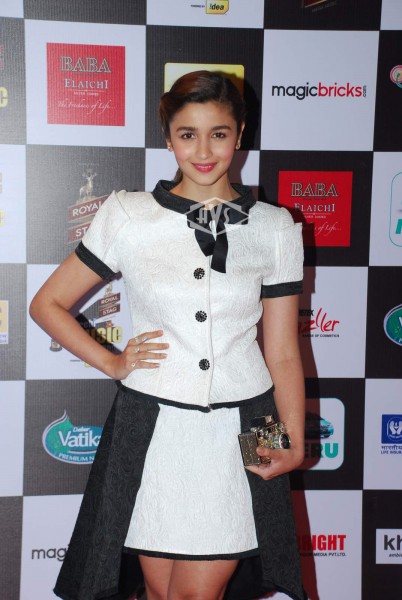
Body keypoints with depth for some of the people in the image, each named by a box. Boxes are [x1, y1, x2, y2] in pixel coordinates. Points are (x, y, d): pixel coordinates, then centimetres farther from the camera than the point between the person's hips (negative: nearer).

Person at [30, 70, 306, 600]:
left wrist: (295, 444, -5)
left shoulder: (275, 228, 2)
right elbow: (48, 304, 8)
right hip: (152, 430, 0)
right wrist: (110, 362, -1)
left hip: (240, 435, 0)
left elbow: (283, 353, 4)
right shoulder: (127, 216, 0)